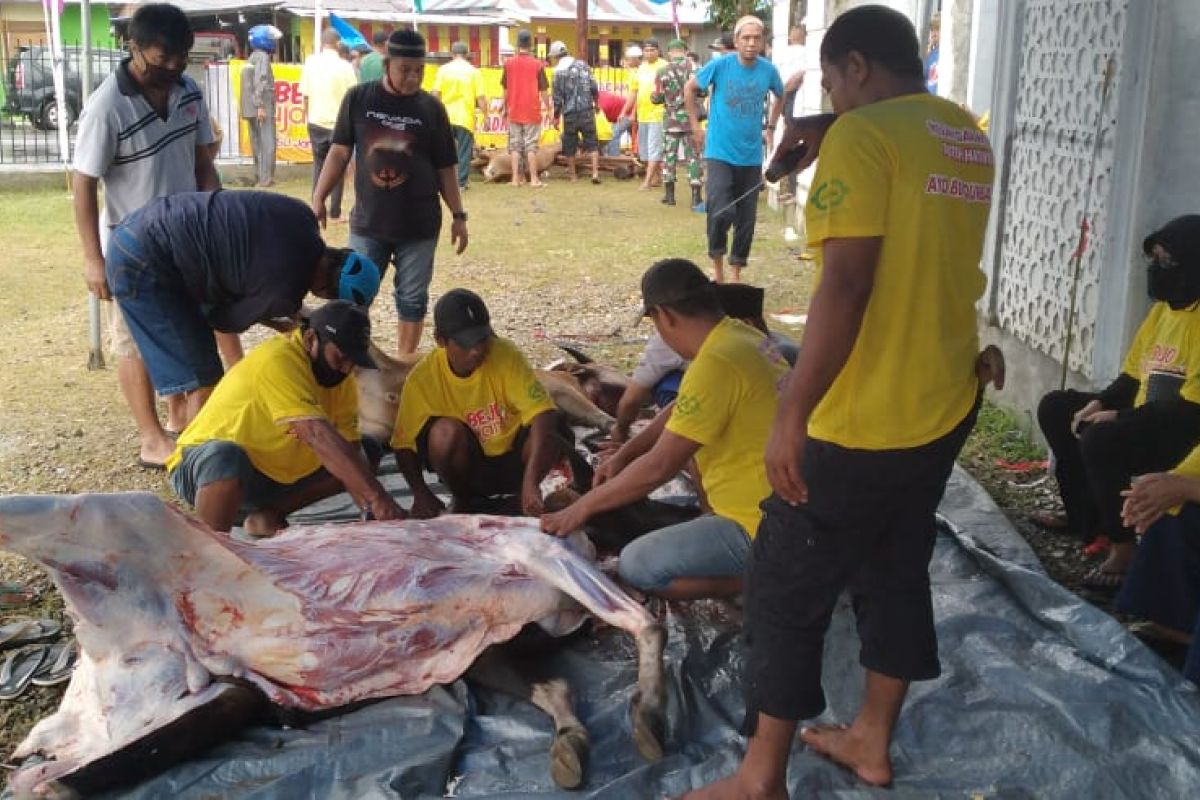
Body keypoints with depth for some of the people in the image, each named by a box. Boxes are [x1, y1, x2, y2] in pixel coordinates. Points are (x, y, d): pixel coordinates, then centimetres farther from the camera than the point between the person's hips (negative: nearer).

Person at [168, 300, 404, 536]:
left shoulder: (343, 382, -3)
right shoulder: (277, 361, -28)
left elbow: (350, 449, -9)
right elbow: (318, 435, -39)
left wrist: (371, 509, -25)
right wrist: (377, 498, -44)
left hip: (272, 473, 8)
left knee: (361, 463, -1)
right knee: (227, 457, -40)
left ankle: (266, 515, 4)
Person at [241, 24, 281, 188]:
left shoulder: (252, 57, 19)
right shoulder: (262, 57, -9)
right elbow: (259, 83, -19)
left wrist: (256, 106, 20)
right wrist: (260, 106, -23)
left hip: (251, 108, 9)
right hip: (262, 107, -9)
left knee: (258, 144, 11)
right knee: (267, 144, -9)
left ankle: (259, 177, 14)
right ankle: (265, 178, -13)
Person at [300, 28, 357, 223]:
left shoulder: (311, 62, -1)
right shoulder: (345, 66, -9)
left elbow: (305, 95, 1)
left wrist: (309, 115, 14)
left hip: (316, 122, 3)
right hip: (339, 123, -2)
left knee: (318, 165, 16)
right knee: (338, 169, 7)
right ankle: (335, 213, 7)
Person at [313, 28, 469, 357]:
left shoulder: (431, 108, -1)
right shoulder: (358, 99, -1)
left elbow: (445, 168, 4)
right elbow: (340, 152, 5)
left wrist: (458, 215, 3)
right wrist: (318, 198, 1)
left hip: (419, 225, 0)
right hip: (368, 222, 0)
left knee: (412, 300, 9)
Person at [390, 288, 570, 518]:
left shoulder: (505, 355, -21)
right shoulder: (423, 377, -18)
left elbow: (543, 414, -31)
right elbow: (404, 444, -10)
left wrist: (530, 482, -43)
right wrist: (421, 494, -26)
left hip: (512, 462, 0)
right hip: (469, 467, 1)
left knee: (549, 439, -32)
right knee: (447, 431, -31)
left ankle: (524, 495, -1)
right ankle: (463, 500, -2)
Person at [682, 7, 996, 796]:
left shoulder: (862, 134, -16)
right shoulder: (970, 138, 10)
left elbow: (846, 285, -24)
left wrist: (791, 414, -22)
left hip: (866, 419, -8)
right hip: (946, 406, 9)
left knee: (787, 587, 4)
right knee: (897, 571, 19)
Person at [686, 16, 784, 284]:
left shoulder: (768, 70, -3)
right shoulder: (720, 65, -10)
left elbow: (780, 97, 19)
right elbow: (690, 88, 5)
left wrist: (771, 126, 13)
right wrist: (696, 125, 3)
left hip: (752, 156, 3)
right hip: (720, 153, -3)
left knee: (746, 219, 7)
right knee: (721, 212, -19)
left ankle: (735, 274, 23)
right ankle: (717, 266, 4)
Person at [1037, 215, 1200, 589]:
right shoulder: (1162, 308, 10)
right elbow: (1131, 377, 15)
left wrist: (1120, 417, -24)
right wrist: (1099, 403, -4)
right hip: (1141, 421, 10)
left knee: (1100, 440, -33)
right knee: (1055, 407, 7)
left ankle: (1124, 546, -16)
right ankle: (1085, 515, 12)